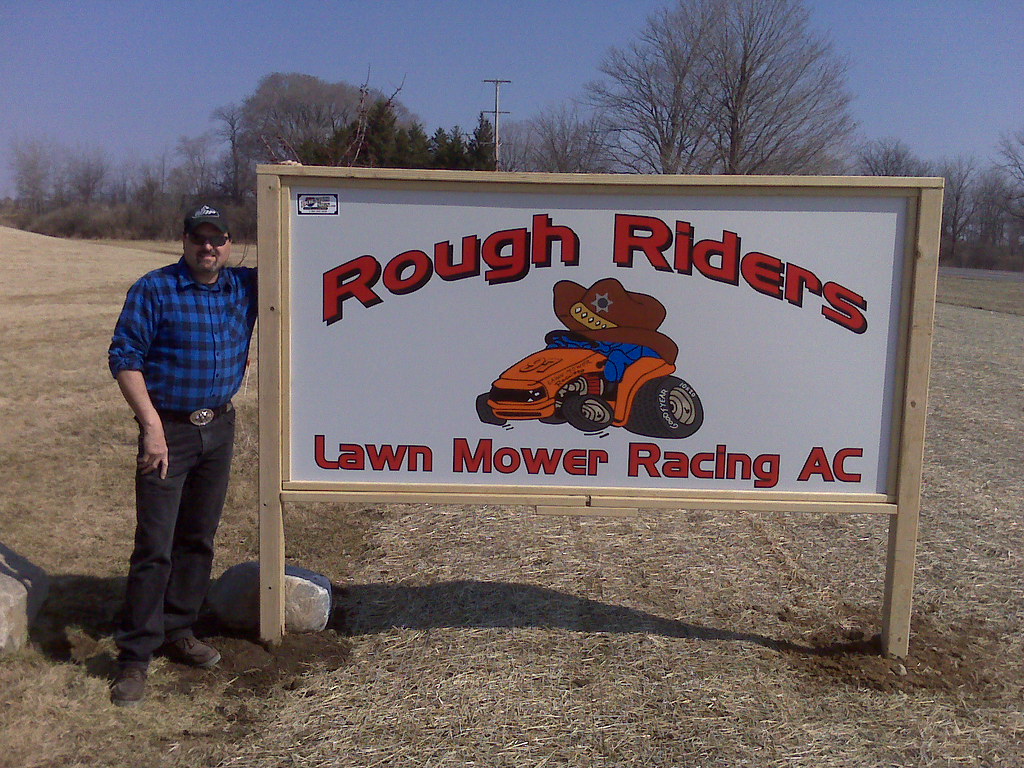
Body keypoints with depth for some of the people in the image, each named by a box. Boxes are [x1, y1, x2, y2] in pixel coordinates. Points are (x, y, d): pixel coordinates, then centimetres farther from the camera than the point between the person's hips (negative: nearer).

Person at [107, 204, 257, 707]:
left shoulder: (245, 287, 5)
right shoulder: (154, 289, -8)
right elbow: (124, 358, -9)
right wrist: (152, 426, -17)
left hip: (220, 427, 5)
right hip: (169, 428, -5)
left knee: (199, 539, 13)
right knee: (155, 546, -5)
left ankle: (177, 632, 28)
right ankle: (135, 655, 6)